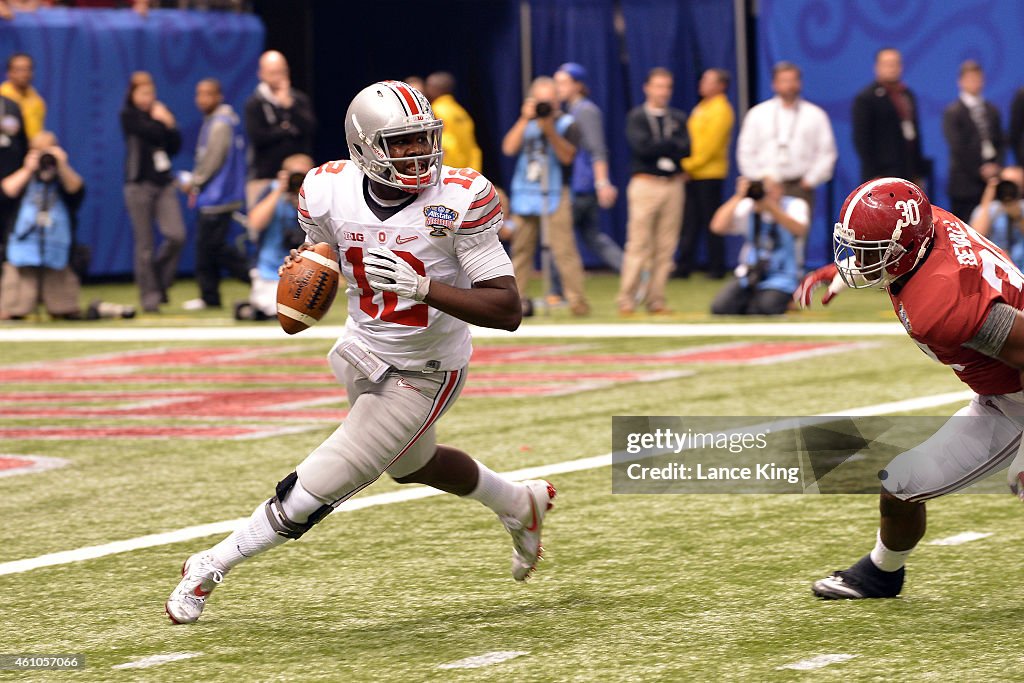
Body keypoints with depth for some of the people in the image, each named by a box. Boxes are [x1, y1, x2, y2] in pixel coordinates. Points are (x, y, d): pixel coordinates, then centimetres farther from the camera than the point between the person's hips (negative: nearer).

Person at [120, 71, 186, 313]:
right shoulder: (129, 116, -1)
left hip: (164, 183, 4)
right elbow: (152, 134, -16)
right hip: (140, 184, -4)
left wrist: (169, 124, -2)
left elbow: (175, 146, 10)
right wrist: (162, 123, 3)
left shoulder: (159, 113, 14)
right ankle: (149, 296, 4)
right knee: (145, 245, -2)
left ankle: (159, 281, 12)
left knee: (176, 236, -10)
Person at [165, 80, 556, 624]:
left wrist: (420, 287, -39)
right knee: (413, 464, 30)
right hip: (360, 354, 6)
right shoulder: (333, 192, -14)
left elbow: (508, 311, -28)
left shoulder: (457, 201, -27)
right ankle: (520, 505, 57)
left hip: (420, 376, -6)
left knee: (317, 488, -4)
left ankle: (213, 566, 17)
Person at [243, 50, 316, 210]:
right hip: (264, 177, -2)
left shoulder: (300, 100, 11)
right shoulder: (255, 104, 3)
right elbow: (257, 137, -9)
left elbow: (310, 128, -4)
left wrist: (289, 105, -9)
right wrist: (287, 130, -1)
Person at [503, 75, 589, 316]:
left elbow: (567, 156, -10)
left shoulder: (566, 124, 3)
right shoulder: (526, 123, 14)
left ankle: (577, 301, -12)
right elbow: (509, 148, -1)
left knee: (563, 248, -12)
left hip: (555, 195, -4)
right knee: (521, 249, 5)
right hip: (525, 194, 4)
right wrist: (525, 120, -8)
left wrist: (549, 130, -19)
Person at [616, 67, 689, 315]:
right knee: (638, 245, -8)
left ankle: (656, 301, 6)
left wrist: (658, 147, -12)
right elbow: (642, 147, -13)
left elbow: (685, 149, 0)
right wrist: (671, 145, -6)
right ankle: (626, 301, -6)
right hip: (645, 183, -4)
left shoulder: (678, 118, 15)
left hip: (673, 185, 4)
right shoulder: (636, 117, 3)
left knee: (666, 248, 2)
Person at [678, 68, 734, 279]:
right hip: (692, 175, 8)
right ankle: (684, 267, 10)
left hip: (709, 174, -8)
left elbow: (711, 145, -16)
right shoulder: (701, 108, 17)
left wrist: (689, 166, -16)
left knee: (711, 223, -2)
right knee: (689, 223, 8)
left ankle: (717, 268, 4)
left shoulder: (721, 110, -10)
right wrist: (684, 166, 6)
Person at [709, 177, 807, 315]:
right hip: (750, 276, 3)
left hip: (781, 277, -3)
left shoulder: (795, 205, -6)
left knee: (767, 307, -33)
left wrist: (770, 206, -39)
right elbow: (718, 227, -14)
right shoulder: (747, 207, 1)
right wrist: (738, 197, -19)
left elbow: (799, 230, -29)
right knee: (720, 307, -19)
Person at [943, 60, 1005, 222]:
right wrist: (980, 171, -11)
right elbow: (958, 148, -10)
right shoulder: (952, 113, -4)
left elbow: (1000, 143, 14)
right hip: (965, 184, -5)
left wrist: (997, 166, -4)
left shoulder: (992, 110, 14)